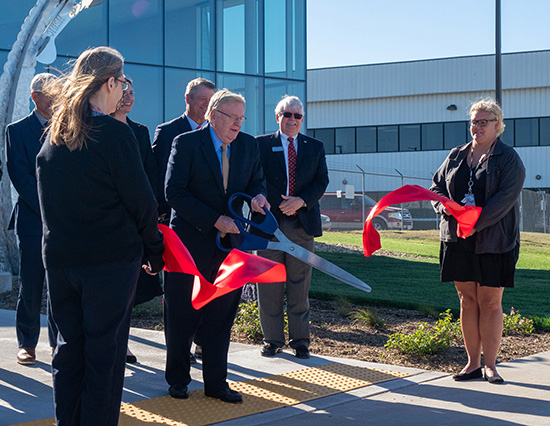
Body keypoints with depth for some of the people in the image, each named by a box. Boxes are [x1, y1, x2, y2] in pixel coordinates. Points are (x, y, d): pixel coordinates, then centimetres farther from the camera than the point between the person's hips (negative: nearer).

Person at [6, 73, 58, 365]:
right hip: (32, 220, -2)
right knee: (30, 287, 3)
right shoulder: (17, 130, 3)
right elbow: (20, 177, -5)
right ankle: (27, 344, 13)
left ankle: (58, 341, 14)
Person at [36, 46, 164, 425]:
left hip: (59, 257, 6)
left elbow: (48, 202, 12)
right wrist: (155, 252, 0)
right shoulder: (115, 133, -13)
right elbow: (141, 200, -11)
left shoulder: (53, 136, 7)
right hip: (112, 258, -6)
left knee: (69, 348, 14)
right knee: (105, 351, 2)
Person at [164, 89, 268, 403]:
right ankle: (178, 379, 22)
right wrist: (215, 220, -20)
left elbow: (257, 180, 16)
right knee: (181, 315, 7)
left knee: (221, 315, 8)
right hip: (191, 241, -4)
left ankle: (216, 382, 18)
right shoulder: (186, 143, -8)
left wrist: (258, 196, -10)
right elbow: (175, 192, -13)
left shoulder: (249, 145, 7)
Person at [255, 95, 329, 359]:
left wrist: (301, 201, -11)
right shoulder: (262, 144, 5)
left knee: (299, 285, 3)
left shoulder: (315, 147, 12)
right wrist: (279, 205, -12)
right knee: (270, 286, 2)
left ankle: (300, 341, 12)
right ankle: (272, 340, 12)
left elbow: (322, 181, 5)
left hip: (302, 223, 2)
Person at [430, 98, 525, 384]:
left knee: (490, 302, 0)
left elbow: (505, 198, -13)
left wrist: (475, 222, -22)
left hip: (494, 242, -4)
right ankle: (472, 363, 14)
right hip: (457, 240, 4)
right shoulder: (456, 156, 12)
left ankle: (490, 364, 9)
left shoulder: (509, 159, -3)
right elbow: (437, 185, 14)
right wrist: (444, 205, -9)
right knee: (467, 299, 6)